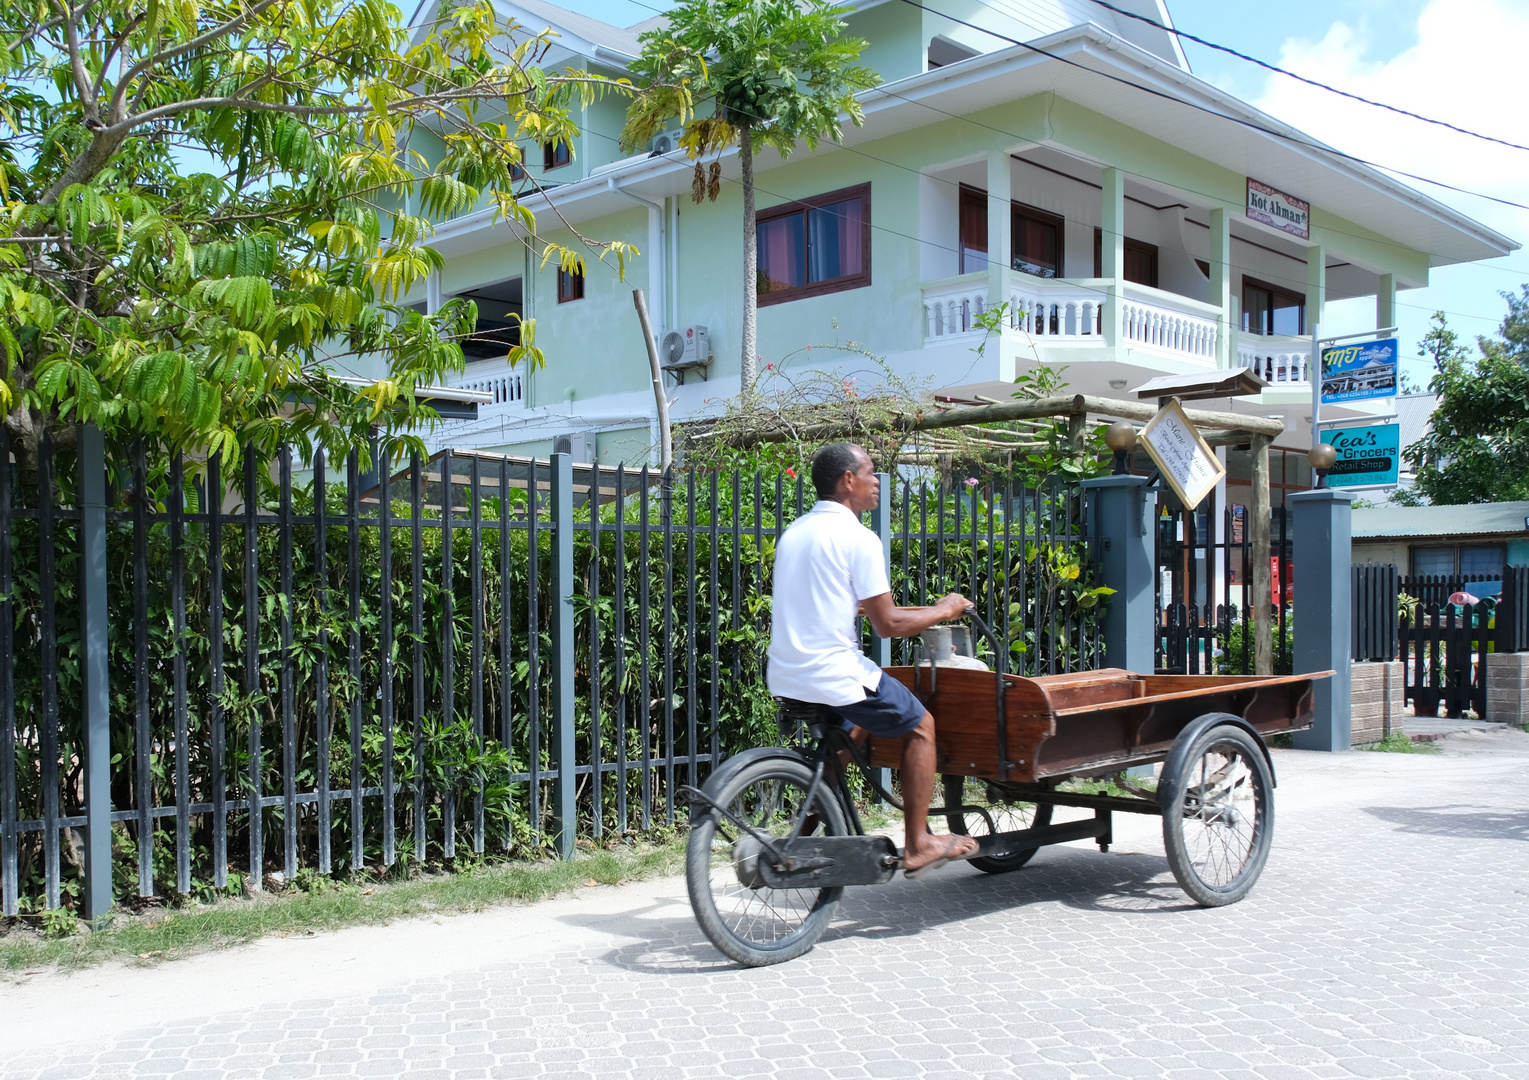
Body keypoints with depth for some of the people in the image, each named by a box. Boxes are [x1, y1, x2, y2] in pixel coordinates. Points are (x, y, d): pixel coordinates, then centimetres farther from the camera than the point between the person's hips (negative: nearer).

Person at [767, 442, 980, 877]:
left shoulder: (794, 532, 13)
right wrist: (943, 610, 4)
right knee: (920, 726, 10)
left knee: (854, 725, 32)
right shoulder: (858, 538, -12)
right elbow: (887, 625, -11)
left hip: (785, 676, 8)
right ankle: (917, 845, 13)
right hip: (834, 674, -8)